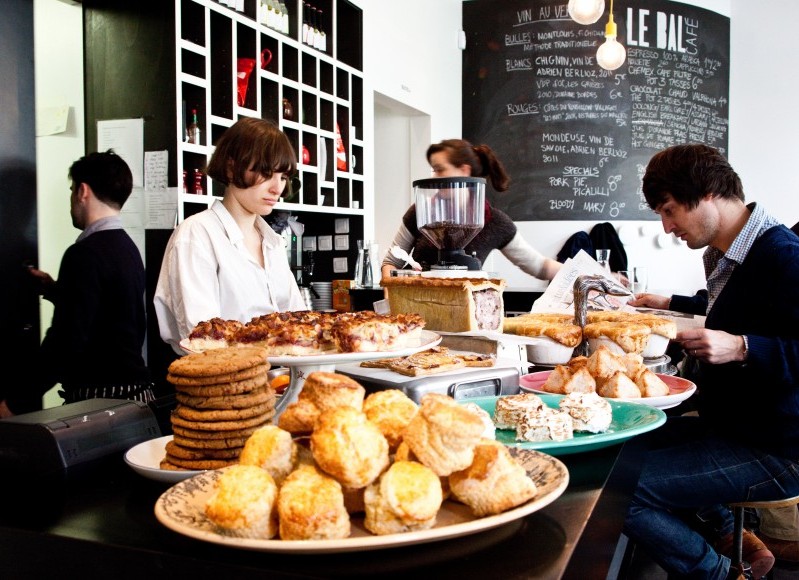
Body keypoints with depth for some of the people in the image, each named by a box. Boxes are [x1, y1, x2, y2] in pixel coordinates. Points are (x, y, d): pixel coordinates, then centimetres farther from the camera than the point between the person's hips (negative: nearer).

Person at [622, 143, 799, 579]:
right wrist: (668, 305, 29)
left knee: (621, 492, -20)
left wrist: (741, 348, -33)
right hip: (727, 425, 10)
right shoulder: (724, 255, 8)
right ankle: (729, 538, 23)